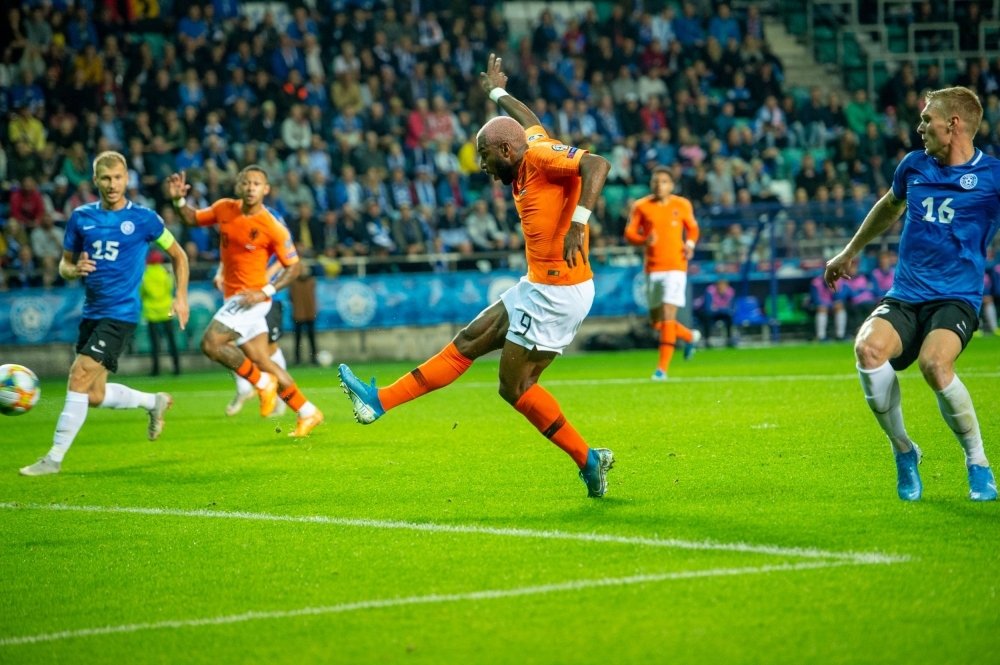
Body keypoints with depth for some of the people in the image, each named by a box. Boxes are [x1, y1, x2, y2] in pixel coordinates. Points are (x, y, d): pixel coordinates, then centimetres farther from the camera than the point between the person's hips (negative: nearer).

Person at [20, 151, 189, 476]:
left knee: (79, 376, -17)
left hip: (120, 313, -6)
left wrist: (181, 297, -1)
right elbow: (64, 265, 12)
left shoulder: (143, 218, -6)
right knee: (94, 396, 10)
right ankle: (154, 402, 36)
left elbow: (178, 255, 7)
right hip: (91, 312, 6)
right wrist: (75, 270, -11)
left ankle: (55, 458, -11)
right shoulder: (81, 217, 4)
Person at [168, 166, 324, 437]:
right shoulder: (224, 209, 1)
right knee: (262, 361, 10)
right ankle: (308, 412, 19)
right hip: (233, 298, 7)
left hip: (250, 298, -7)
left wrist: (265, 291, -20)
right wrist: (179, 200, -3)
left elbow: (293, 267, -8)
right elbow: (193, 219, 17)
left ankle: (262, 382, -1)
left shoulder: (273, 228, -16)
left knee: (211, 344, -19)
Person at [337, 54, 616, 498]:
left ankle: (588, 461, 3)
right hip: (538, 286, 10)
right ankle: (379, 402, 16)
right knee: (468, 342, 11)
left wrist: (577, 223, -40)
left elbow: (597, 164, -29)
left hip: (558, 291, -10)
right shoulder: (528, 155, 12)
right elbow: (530, 123, 36)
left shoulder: (541, 156, -14)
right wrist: (498, 94, 54)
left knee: (514, 385, -4)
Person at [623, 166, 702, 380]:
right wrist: (644, 239, -19)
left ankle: (662, 367, -12)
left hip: (675, 267, -3)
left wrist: (690, 244, -4)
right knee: (656, 320, 9)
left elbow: (692, 228, 16)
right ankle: (690, 336, 38)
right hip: (653, 268, 3)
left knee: (668, 314, -15)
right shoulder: (641, 206, 1)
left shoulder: (682, 205, 1)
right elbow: (629, 233, 1)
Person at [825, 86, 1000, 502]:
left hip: (955, 299, -4)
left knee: (934, 364, -35)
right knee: (868, 348, -30)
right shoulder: (914, 166, 12)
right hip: (903, 297, 4)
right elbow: (890, 206, 33)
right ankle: (903, 451, -6)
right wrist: (850, 252, 41)